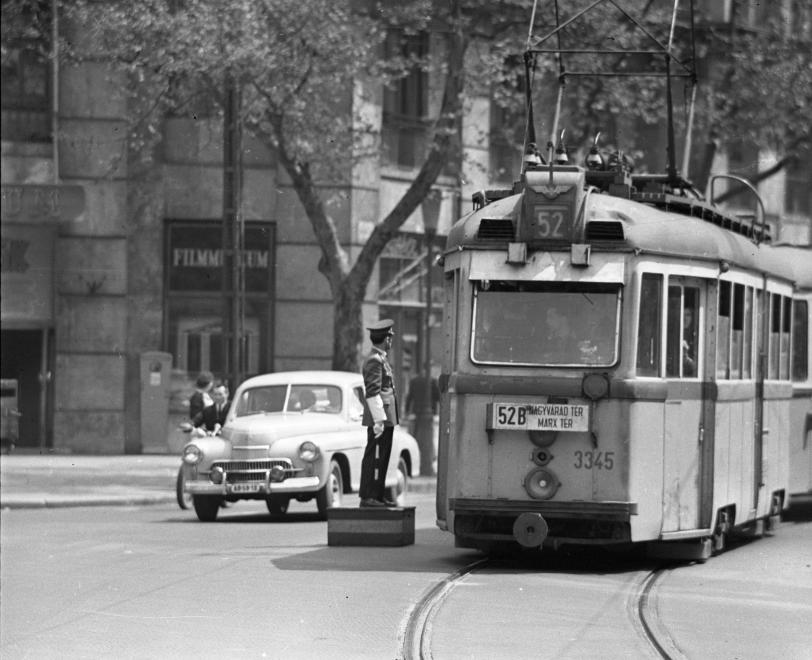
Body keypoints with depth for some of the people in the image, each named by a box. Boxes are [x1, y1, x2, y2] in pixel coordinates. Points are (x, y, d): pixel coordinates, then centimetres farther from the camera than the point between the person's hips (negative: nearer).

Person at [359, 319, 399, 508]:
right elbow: (372, 393, -19)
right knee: (374, 457, -9)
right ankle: (368, 497, -9)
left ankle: (378, 496, 16)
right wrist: (379, 420, -22)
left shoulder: (381, 360, 18)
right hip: (380, 417, -10)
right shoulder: (374, 361, -14)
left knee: (381, 458, 12)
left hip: (387, 418, 10)